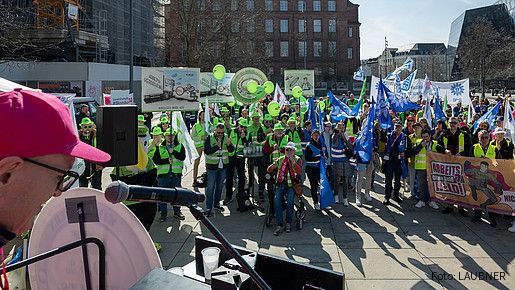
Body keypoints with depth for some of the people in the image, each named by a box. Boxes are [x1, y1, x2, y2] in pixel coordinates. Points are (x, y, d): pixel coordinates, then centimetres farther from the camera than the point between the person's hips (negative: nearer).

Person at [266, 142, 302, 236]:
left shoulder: (297, 159, 8)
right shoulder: (280, 160, 15)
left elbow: (299, 171, -10)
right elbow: (269, 170, 13)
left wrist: (292, 161, -17)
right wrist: (274, 165, -8)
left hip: (292, 184, -2)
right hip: (281, 184, 2)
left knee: (290, 200, -28)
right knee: (276, 199, -25)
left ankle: (288, 223, -9)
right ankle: (279, 225, -22)